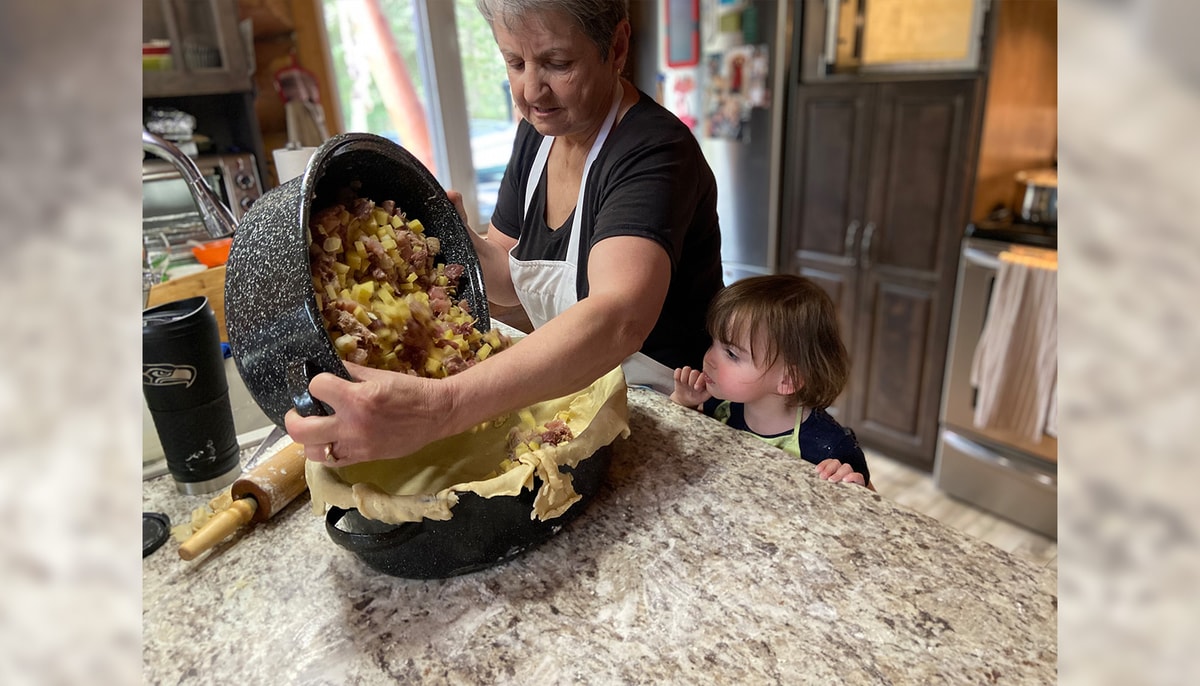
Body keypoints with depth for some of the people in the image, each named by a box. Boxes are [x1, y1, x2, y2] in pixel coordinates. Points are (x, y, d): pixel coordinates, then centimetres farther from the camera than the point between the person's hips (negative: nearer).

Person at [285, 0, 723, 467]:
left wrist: (439, 408, -52)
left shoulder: (652, 153, -24)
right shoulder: (539, 132, 1)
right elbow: (511, 280, 7)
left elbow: (618, 319, -41)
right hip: (570, 391, 6)